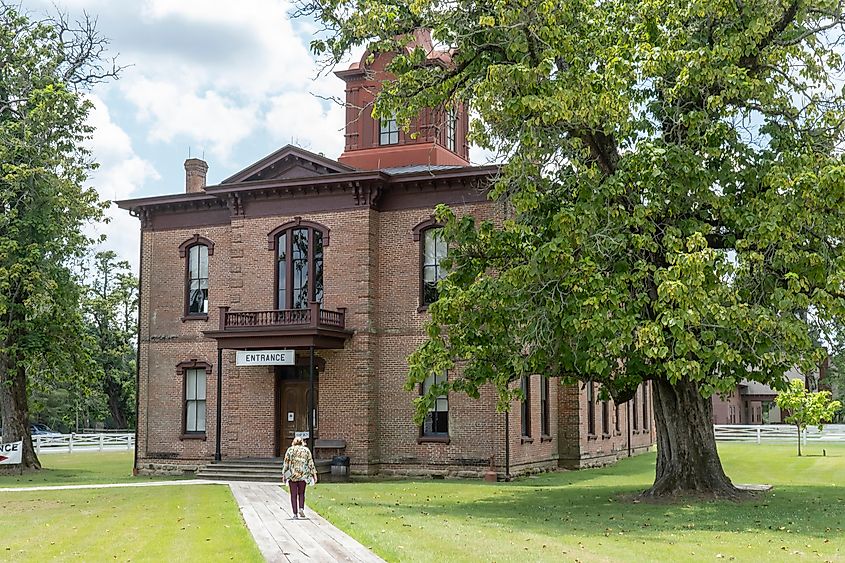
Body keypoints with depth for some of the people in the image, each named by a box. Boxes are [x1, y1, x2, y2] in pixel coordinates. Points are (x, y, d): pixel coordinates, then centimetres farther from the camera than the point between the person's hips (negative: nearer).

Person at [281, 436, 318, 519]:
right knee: (301, 493, 14)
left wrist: (284, 475, 6)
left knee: (293, 495, 4)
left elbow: (286, 463, 2)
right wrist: (314, 474, 6)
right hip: (303, 475, 1)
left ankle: (295, 513, 2)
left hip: (292, 475, -1)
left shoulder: (290, 450, 5)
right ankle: (301, 508, -7)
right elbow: (311, 463, 4)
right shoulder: (306, 450, 7)